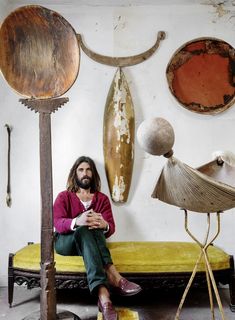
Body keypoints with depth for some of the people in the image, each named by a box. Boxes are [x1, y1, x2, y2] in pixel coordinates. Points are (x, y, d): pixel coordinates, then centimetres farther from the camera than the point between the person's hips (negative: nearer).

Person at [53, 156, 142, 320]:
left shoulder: (102, 198, 9)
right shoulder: (64, 196, 5)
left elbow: (111, 227, -3)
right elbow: (58, 223, -13)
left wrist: (103, 225, -31)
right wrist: (77, 221, -37)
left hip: (89, 241, 2)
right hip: (65, 242, -1)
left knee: (93, 228, -36)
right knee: (84, 230, -36)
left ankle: (103, 294, -49)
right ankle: (113, 277, -50)